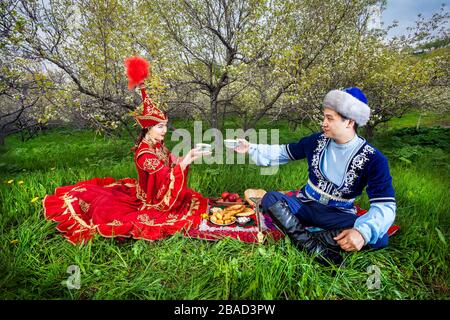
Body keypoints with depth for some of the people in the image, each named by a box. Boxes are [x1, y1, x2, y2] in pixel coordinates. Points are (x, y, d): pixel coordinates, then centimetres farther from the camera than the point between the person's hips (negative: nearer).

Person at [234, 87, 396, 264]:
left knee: (379, 238, -31)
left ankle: (305, 240, -30)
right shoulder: (317, 140, -3)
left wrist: (363, 232, -41)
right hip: (306, 205, 3)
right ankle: (315, 248, -34)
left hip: (338, 215, -2)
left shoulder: (373, 159, -14)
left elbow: (385, 205, -21)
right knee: (270, 198, -25)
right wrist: (250, 148, 0)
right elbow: (282, 153, 8)